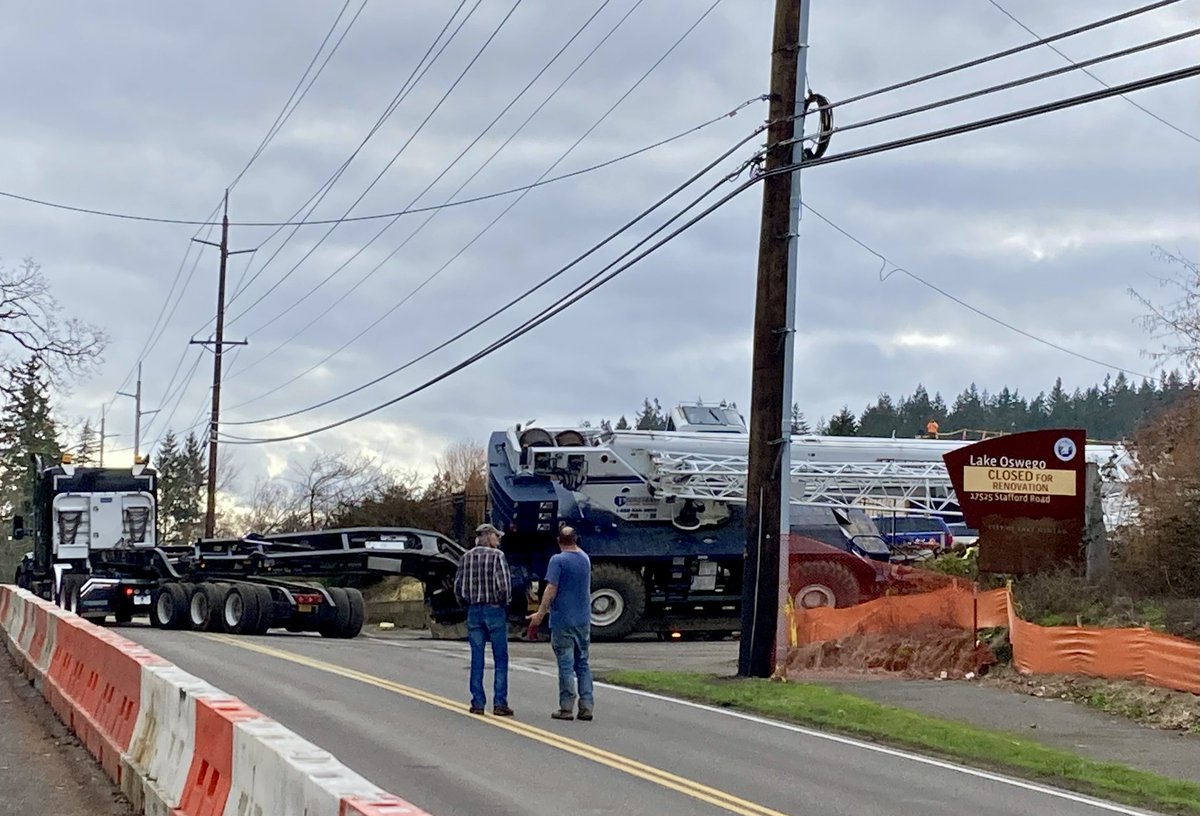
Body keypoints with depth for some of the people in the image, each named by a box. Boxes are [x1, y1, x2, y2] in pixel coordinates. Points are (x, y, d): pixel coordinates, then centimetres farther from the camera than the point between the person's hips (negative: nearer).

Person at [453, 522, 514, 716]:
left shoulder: (466, 557, 6)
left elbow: (458, 585, 7)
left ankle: (478, 703, 7)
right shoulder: (497, 556, -9)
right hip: (495, 611, -4)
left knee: (477, 659, 7)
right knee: (500, 659, 2)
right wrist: (505, 601, 1)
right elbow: (504, 584, -16)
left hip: (474, 611, 4)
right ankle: (499, 703, -1)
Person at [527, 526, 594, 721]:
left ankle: (566, 708, 0)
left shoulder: (558, 560, -11)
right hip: (583, 620, 6)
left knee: (566, 665, -2)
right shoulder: (585, 559, 8)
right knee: (583, 664, 10)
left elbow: (551, 590, -17)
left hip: (563, 620, -6)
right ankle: (586, 707, 6)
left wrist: (540, 613, -12)